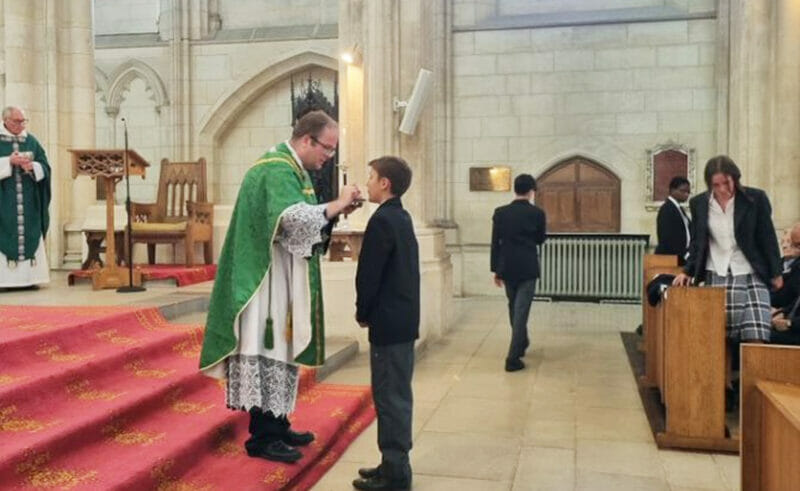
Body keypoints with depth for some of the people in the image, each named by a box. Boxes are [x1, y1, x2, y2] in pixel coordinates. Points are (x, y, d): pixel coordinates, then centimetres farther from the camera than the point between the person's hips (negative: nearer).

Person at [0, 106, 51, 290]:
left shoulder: (31, 141, 11)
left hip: (29, 202, 3)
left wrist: (32, 166, -12)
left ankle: (29, 276, 4)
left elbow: (45, 166, 7)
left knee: (30, 237, 1)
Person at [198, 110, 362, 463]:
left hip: (282, 278, 10)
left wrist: (335, 210, 2)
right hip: (268, 278, -10)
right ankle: (262, 437, 5)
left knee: (279, 349, 14)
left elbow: (296, 220, 15)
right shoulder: (278, 170, -17)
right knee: (267, 350, -4)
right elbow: (293, 217, -34)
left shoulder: (290, 168, 15)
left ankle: (276, 426, 24)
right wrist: (336, 205, -24)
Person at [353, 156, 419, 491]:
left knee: (390, 398, -2)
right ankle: (395, 464, 24)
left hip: (388, 323, -9)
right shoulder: (402, 218, 12)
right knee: (397, 396, 14)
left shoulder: (382, 220, -16)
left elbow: (369, 275, -17)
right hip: (404, 319, 9)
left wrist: (363, 313, -2)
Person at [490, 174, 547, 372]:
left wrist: (496, 270, 7)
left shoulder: (500, 213, -2)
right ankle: (513, 358, -5)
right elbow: (540, 239, 7)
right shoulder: (537, 213, -7)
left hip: (507, 268, 3)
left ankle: (521, 343, 42)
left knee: (514, 308, 21)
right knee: (521, 311, -2)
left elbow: (495, 243, 0)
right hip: (527, 269, -3)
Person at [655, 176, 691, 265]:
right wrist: (685, 254, -20)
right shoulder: (667, 209, -10)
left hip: (681, 258, 9)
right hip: (669, 258, -9)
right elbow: (668, 238, -18)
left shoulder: (678, 208, 18)